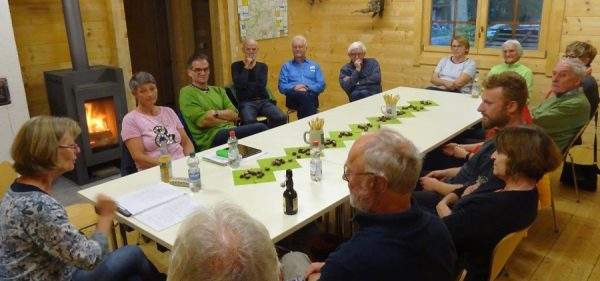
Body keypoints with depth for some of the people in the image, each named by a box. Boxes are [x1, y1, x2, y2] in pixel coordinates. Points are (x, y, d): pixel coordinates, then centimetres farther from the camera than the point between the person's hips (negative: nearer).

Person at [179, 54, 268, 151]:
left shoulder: (218, 90, 21)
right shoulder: (186, 93, 3)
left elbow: (234, 115, 8)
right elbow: (202, 121, -9)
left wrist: (215, 113, -8)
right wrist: (227, 120, -1)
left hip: (230, 132, 6)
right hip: (211, 138, -6)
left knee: (260, 128, -23)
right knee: (260, 128, -23)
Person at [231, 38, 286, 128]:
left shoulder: (262, 66, 15)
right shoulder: (236, 66, 9)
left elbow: (262, 84, -3)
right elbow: (239, 85, -9)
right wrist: (246, 67, -3)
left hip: (263, 101, 3)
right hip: (246, 102, -3)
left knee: (281, 117, -24)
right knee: (249, 121, -38)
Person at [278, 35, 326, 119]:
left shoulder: (315, 65, 23)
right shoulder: (286, 66, 21)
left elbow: (322, 85, 10)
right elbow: (281, 87, 8)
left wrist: (307, 88, -9)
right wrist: (294, 87, -12)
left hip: (311, 97, 1)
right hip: (293, 98, -1)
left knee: (307, 96, -38)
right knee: (304, 95, -38)